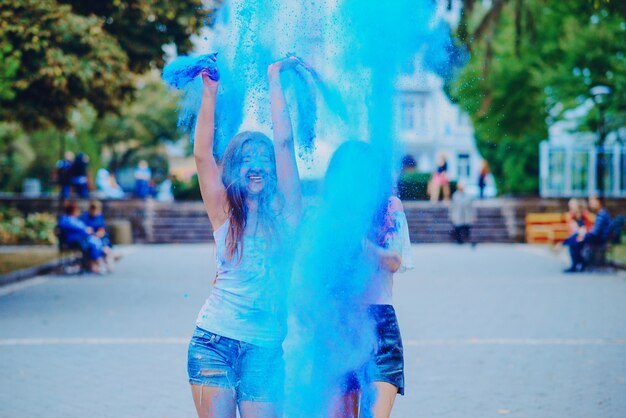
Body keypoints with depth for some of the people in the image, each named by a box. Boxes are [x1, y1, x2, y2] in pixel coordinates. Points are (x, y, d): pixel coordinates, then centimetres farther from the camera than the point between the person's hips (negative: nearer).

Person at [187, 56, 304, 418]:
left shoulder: (283, 210, 6)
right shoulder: (224, 211, 6)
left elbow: (284, 142, 1)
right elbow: (202, 154, -2)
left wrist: (275, 79, 4)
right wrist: (210, 92, -2)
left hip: (266, 347, 0)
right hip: (214, 341, 0)